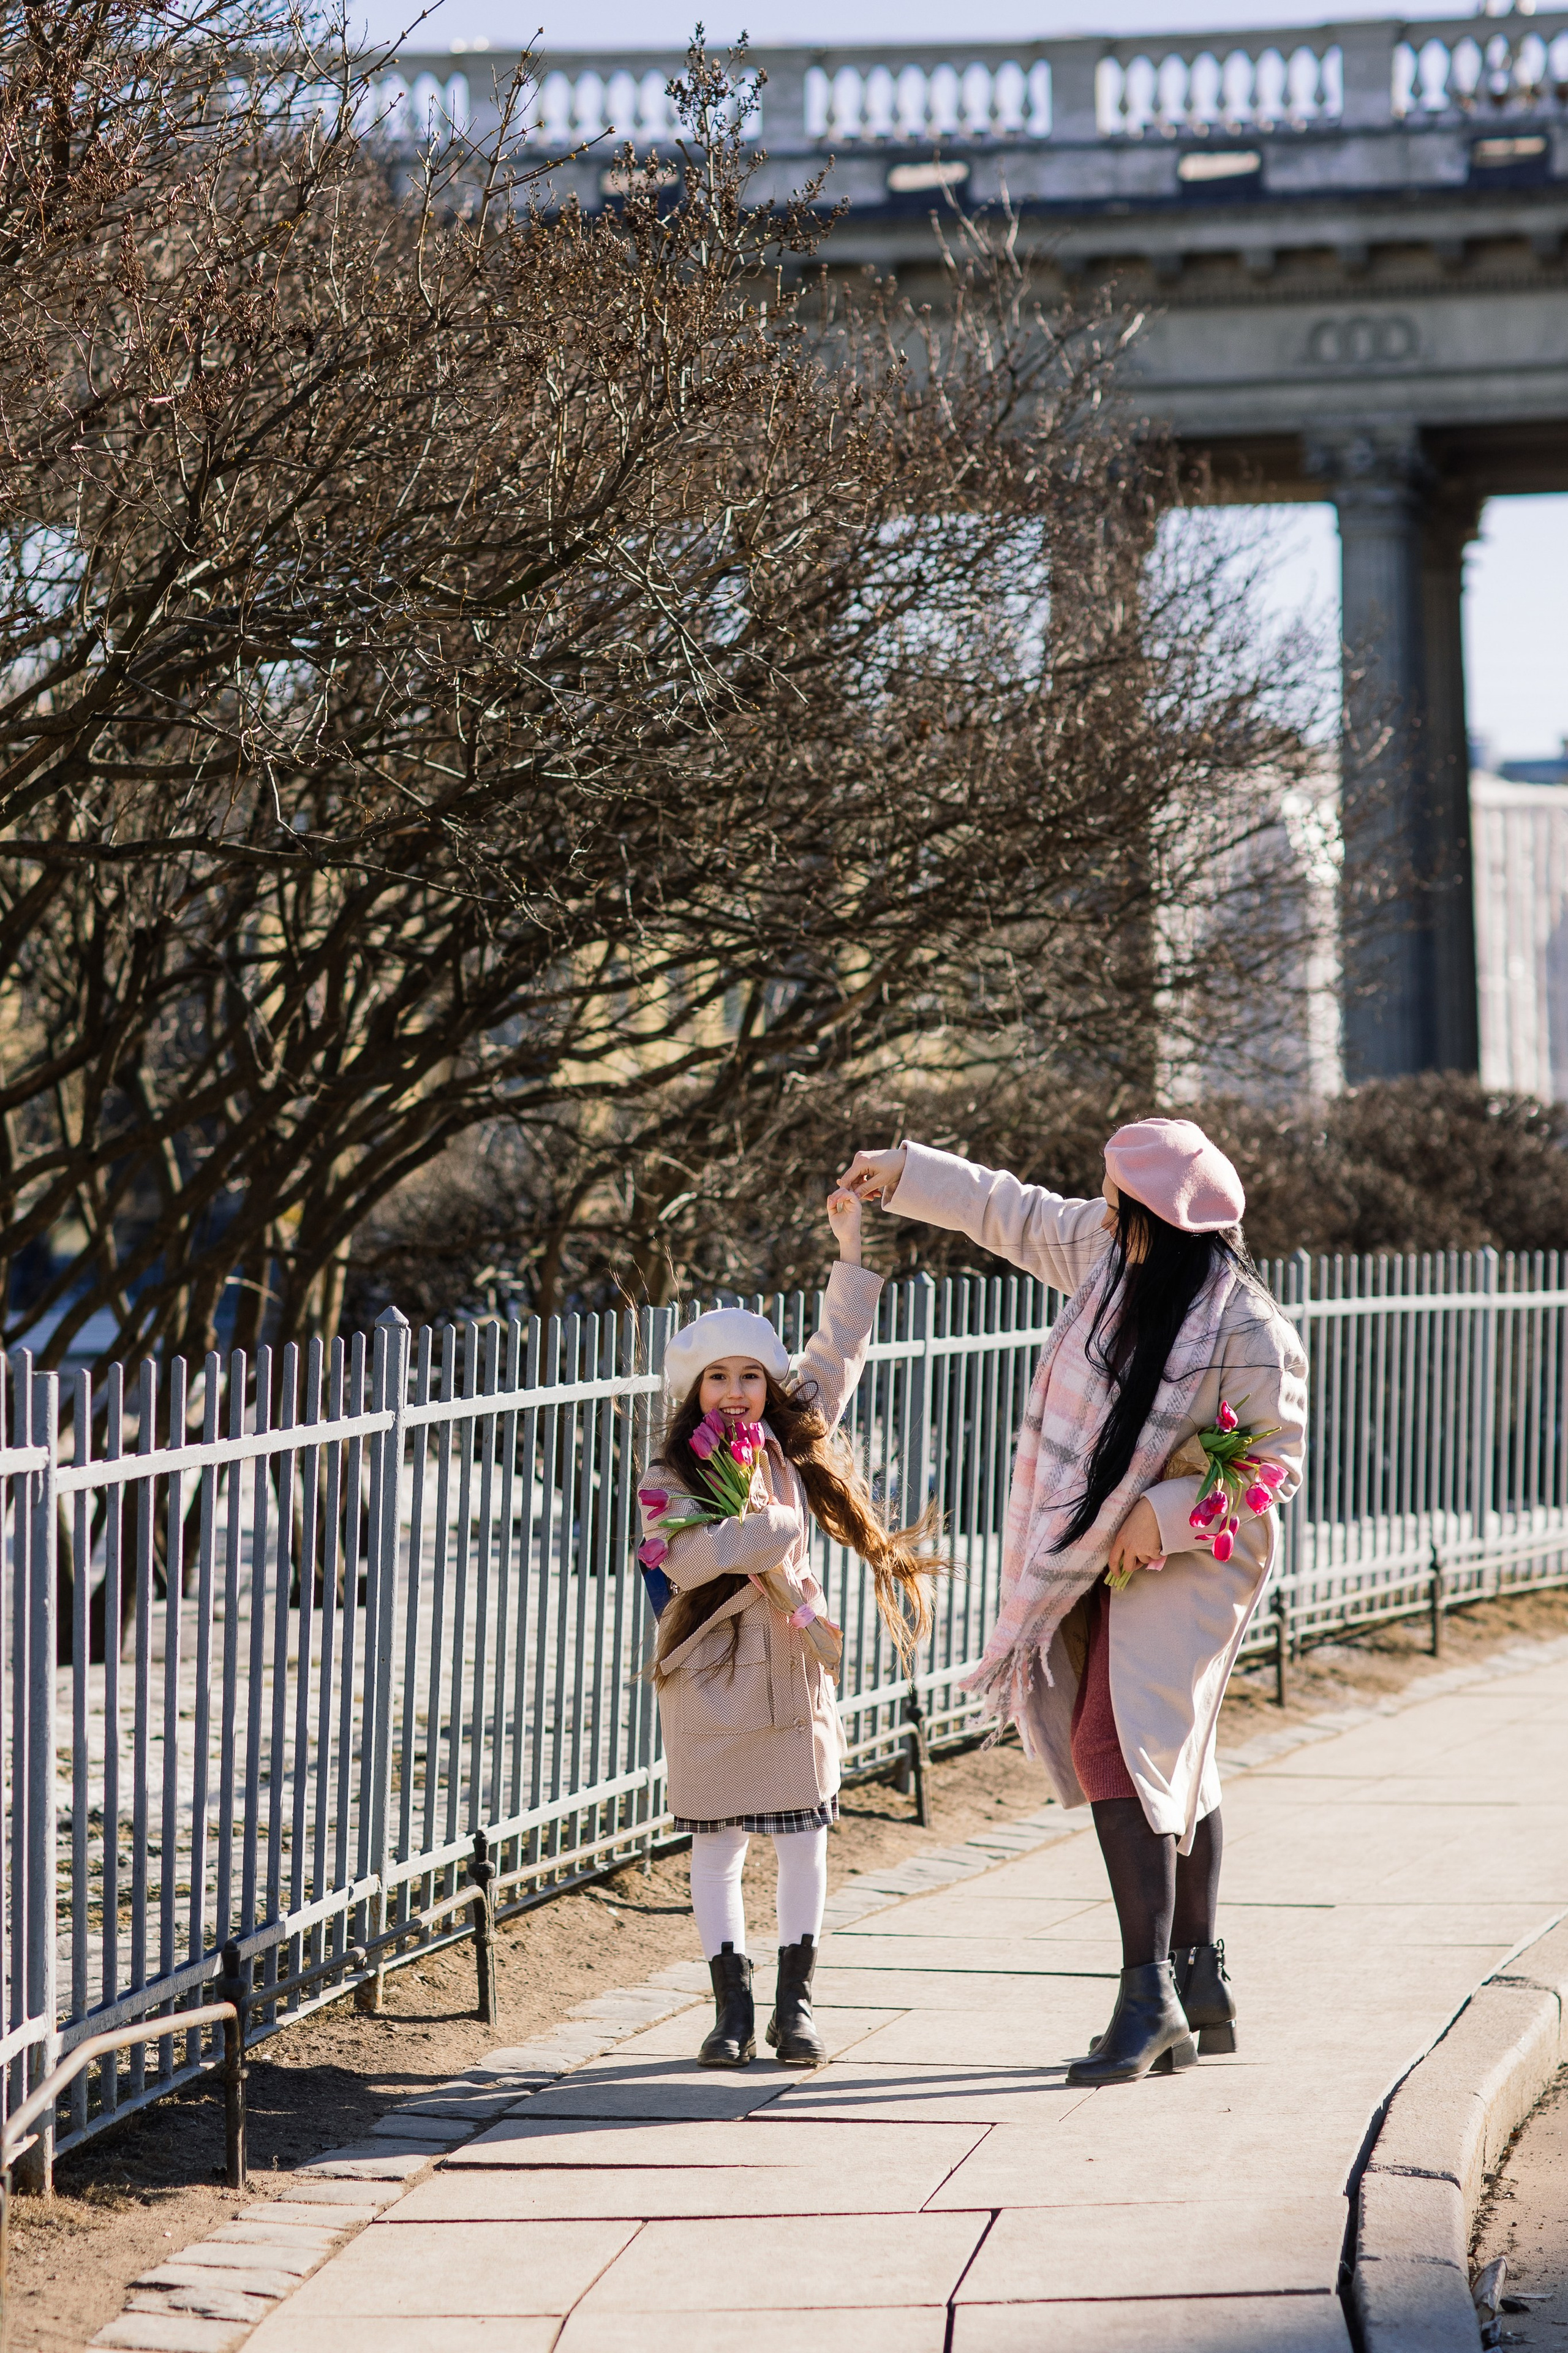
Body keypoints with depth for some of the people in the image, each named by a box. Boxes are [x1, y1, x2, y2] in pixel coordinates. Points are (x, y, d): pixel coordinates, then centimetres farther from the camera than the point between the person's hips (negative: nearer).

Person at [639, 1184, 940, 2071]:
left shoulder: (795, 1446, 6)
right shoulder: (670, 1477, -5)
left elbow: (838, 1356, 13)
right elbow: (688, 1558, -23)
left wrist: (853, 1250, 11)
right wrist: (776, 1527, -18)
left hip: (794, 1666, 3)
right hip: (711, 1675, -3)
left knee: (804, 1838, 4)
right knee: (717, 1847, 3)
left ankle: (795, 2005, 13)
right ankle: (734, 2007, 12)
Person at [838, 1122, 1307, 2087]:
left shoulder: (1250, 1335, -23)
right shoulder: (1111, 1250, -3)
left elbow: (1277, 1466, -17)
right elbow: (1016, 1216, 14)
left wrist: (1165, 1513, -24)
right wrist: (907, 1174, 20)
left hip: (1184, 1564, -8)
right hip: (1109, 1552, 8)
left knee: (1121, 1747, -19)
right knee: (1171, 1758, 14)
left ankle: (1149, 1996, -17)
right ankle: (1202, 1979, 24)